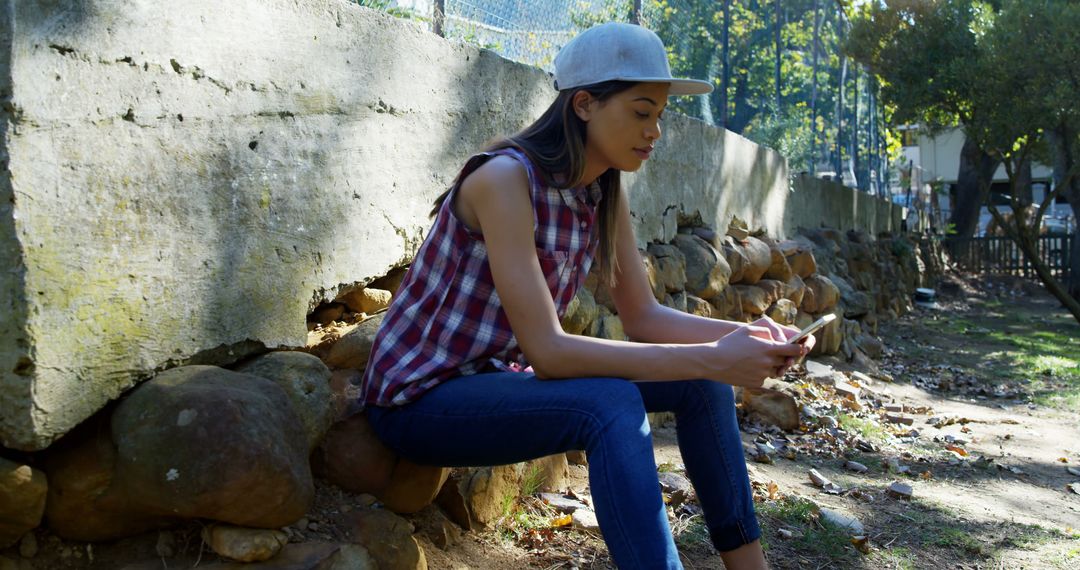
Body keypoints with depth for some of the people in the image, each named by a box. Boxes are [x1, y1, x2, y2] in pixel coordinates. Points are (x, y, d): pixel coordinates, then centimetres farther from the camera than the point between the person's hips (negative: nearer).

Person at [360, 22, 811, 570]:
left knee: (700, 382, -3)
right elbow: (546, 350, -31)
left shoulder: (606, 194, -1)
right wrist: (712, 359, -31)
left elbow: (643, 317, 2)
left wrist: (741, 336, -17)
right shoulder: (505, 179, -26)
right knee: (610, 404, -33)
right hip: (419, 398, -8)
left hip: (500, 378, 8)